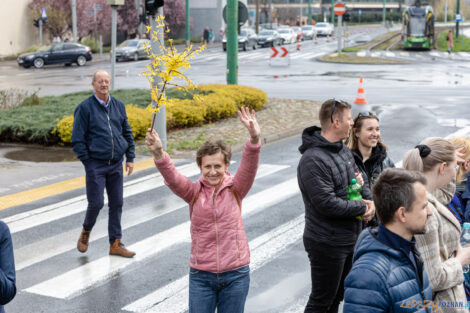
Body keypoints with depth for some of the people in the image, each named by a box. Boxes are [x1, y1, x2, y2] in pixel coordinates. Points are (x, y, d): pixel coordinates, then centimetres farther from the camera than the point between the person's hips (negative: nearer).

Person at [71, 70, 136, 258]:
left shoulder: (118, 106, 10)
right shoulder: (85, 108, -5)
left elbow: (127, 133, 17)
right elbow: (77, 139, -5)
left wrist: (130, 158, 11)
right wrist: (87, 162, -9)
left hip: (116, 164, 5)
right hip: (96, 164, -5)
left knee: (116, 203, 6)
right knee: (96, 203, -6)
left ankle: (115, 244, 14)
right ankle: (86, 232, 23)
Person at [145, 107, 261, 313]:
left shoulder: (235, 190, -4)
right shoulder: (194, 192, -4)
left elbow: (249, 168, -21)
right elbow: (172, 179, -21)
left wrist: (254, 140, -40)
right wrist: (159, 154, -41)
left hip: (235, 275, 0)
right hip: (201, 275, 0)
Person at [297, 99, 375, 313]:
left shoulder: (343, 150, 7)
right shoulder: (313, 160, -24)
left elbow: (358, 179, 18)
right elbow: (327, 204, -28)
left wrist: (369, 200, -4)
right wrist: (362, 208, -16)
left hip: (350, 239, 9)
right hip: (327, 244, -9)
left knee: (337, 296, 22)